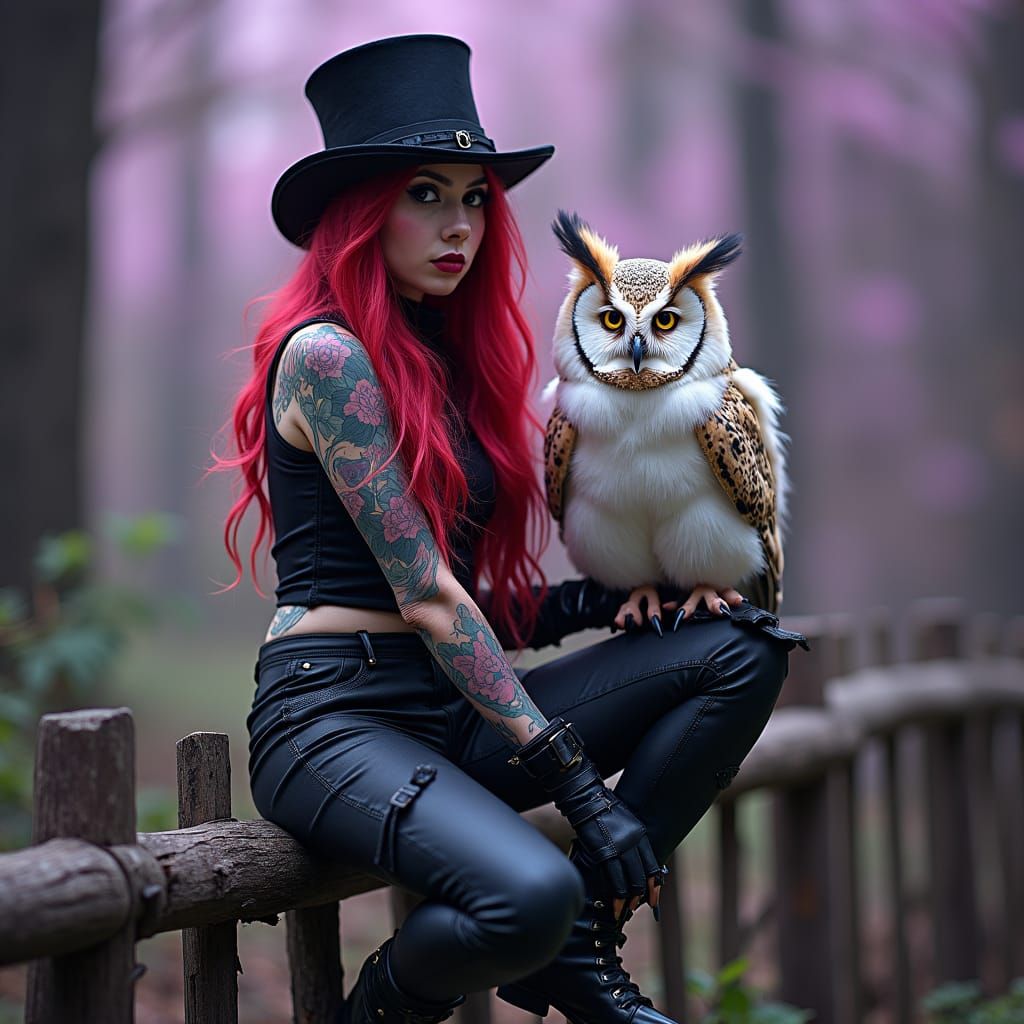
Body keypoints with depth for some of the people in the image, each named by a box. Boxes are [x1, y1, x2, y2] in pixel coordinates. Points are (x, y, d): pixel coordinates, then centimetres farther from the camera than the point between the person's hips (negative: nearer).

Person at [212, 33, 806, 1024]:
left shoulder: (448, 358, 16)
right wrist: (576, 780, -16)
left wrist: (606, 595, -3)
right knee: (529, 896, -35)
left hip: (454, 711, 8)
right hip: (335, 714, -8)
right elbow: (424, 598, -15)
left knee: (744, 647, -4)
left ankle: (580, 944, -2)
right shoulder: (327, 355, -10)